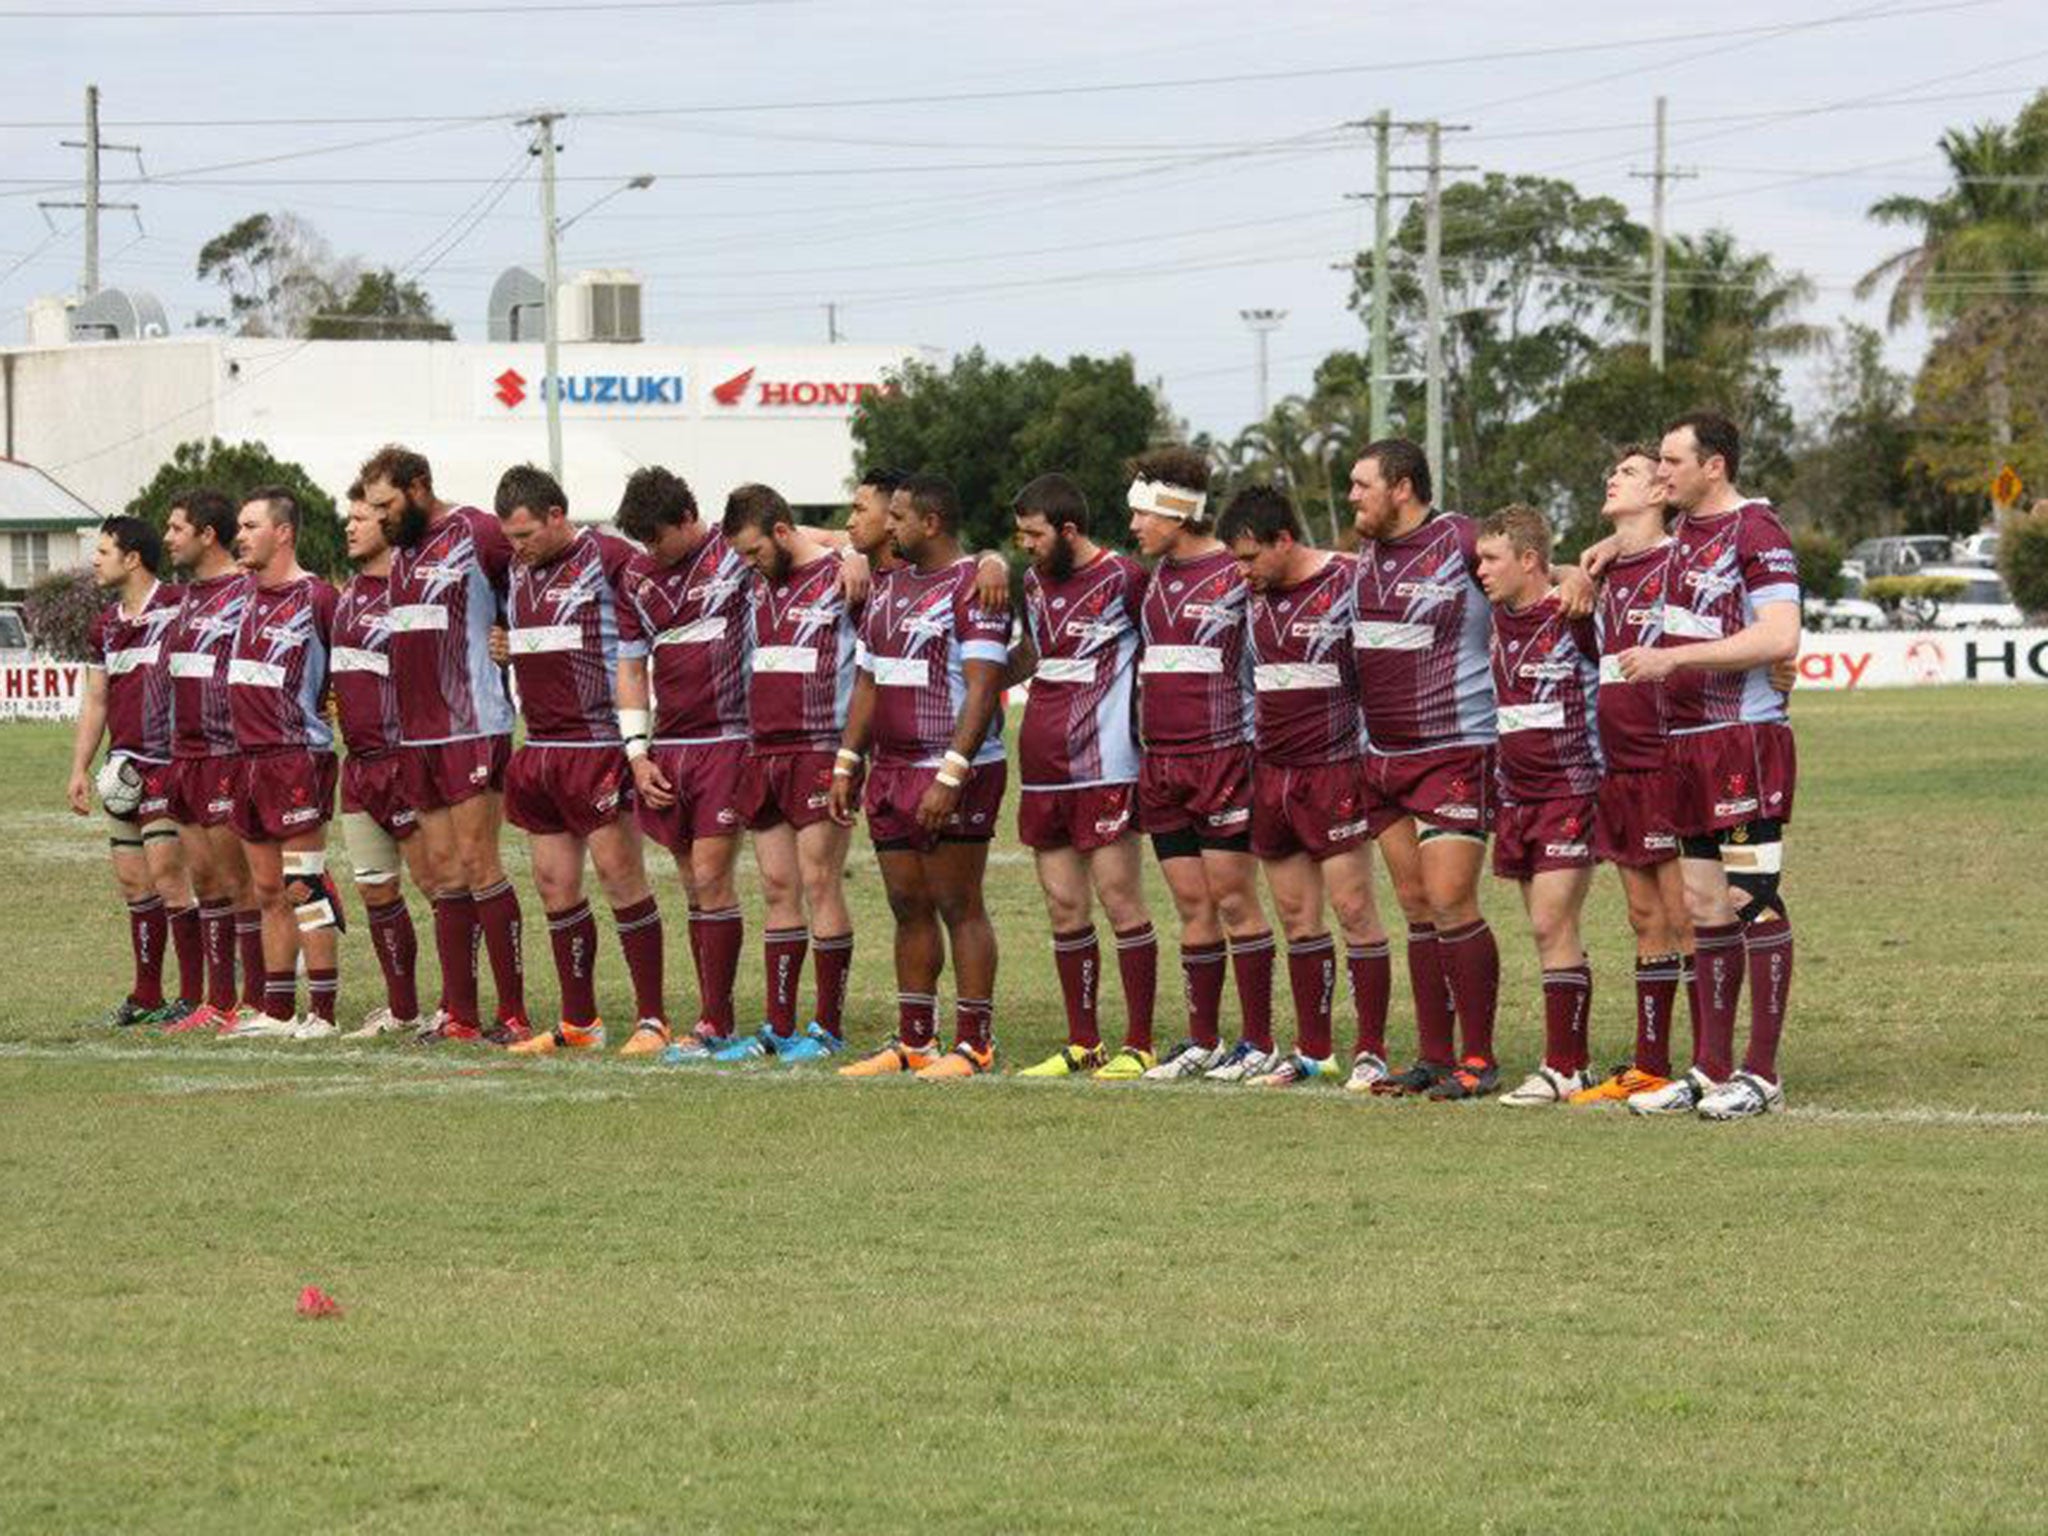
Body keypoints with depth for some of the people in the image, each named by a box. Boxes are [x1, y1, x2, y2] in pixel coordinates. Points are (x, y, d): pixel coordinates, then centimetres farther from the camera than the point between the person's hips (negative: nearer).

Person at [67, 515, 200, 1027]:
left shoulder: (177, 609, -9)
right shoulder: (105, 626, 16)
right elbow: (95, 702, 20)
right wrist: (79, 769, 13)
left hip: (167, 762, -8)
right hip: (123, 767, 8)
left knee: (165, 869, -12)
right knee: (132, 880, 9)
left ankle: (194, 994, -7)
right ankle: (146, 995, 16)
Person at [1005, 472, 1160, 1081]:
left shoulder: (1124, 579, -8)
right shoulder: (1034, 582, 14)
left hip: (1103, 771, -7)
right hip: (1041, 771, 7)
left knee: (1120, 903, -4)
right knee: (1064, 909, 8)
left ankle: (1138, 1046, 0)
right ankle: (1082, 1044, 14)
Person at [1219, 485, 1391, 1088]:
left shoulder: (1348, 584, -9)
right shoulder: (1256, 597, 12)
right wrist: (1251, 757, 18)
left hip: (1333, 769, -7)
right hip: (1271, 772, 7)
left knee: (1353, 907, -7)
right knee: (1296, 917, 8)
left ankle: (1372, 1050, -4)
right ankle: (1312, 1051, 13)